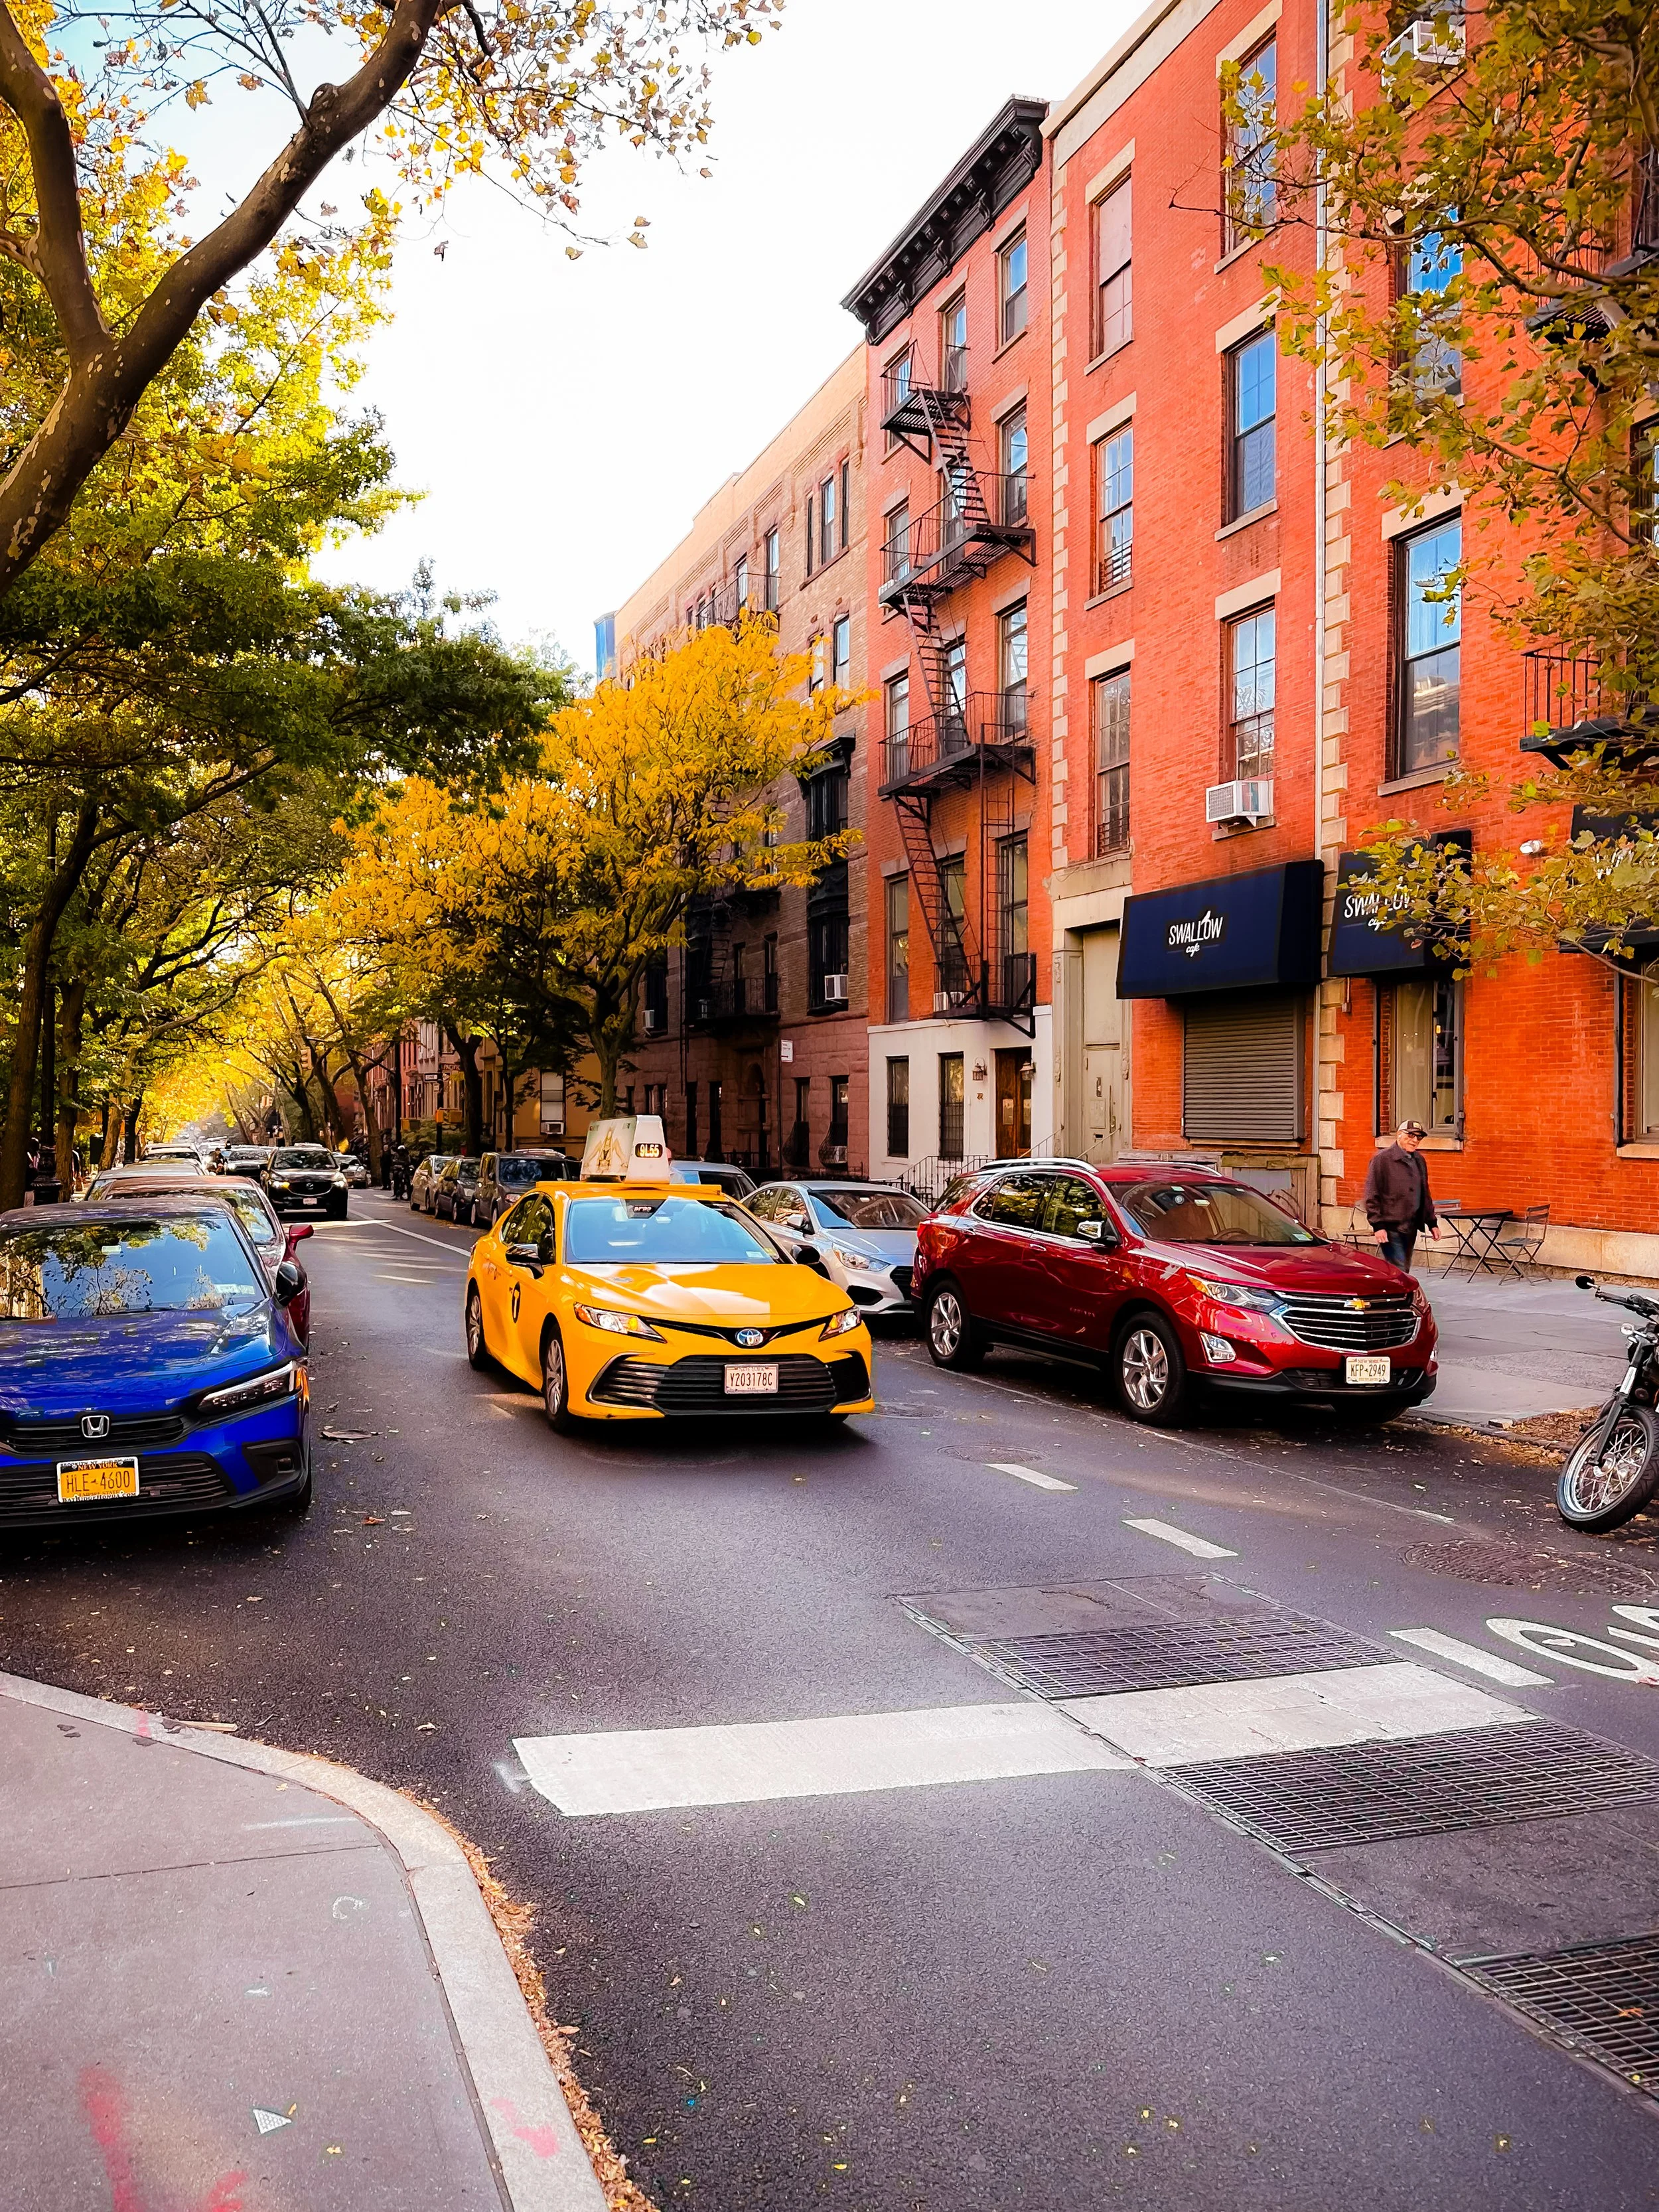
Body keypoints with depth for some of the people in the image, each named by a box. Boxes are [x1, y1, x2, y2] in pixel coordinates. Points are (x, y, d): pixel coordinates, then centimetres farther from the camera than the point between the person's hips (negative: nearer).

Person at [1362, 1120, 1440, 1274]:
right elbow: (1371, 1196, -10)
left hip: (1411, 1228, 7)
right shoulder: (1382, 1159, -8)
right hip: (1391, 1228, -7)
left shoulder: (1419, 1161, 15)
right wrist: (1378, 1225, -16)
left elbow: (1425, 1195, 23)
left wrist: (1432, 1223, 19)